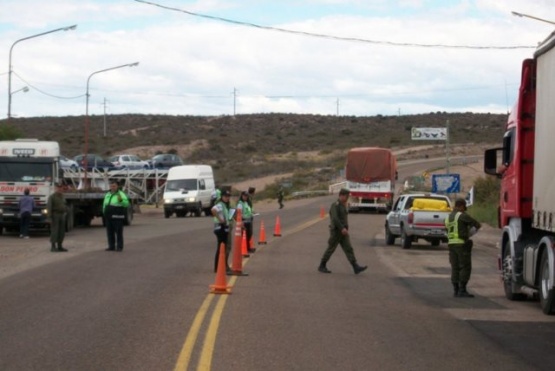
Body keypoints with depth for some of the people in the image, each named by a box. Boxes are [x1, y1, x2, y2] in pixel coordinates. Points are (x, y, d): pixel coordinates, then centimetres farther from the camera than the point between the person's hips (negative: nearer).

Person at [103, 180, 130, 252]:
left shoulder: (121, 194, -8)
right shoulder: (108, 194, 13)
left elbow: (126, 204, -19)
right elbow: (105, 204, 21)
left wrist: (121, 200, -37)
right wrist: (104, 212, 12)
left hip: (117, 216, -6)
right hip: (108, 216, 6)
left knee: (118, 232, -4)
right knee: (110, 232, 6)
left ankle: (119, 247, 0)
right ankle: (111, 247, 11)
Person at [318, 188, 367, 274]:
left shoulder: (343, 205, 15)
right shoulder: (335, 205, -13)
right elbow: (334, 218, -25)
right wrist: (342, 228, -31)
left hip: (343, 232, 8)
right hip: (336, 232, -8)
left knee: (349, 249, -2)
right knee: (330, 249, 1)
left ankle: (356, 267, -10)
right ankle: (322, 266, 13)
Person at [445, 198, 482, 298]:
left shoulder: (448, 217, 15)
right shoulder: (462, 216, -10)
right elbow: (475, 223, -7)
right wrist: (478, 226, 17)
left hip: (451, 244, 8)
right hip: (462, 244, -8)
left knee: (455, 268, 7)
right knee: (465, 267, -5)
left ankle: (456, 290, 4)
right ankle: (462, 290, -10)